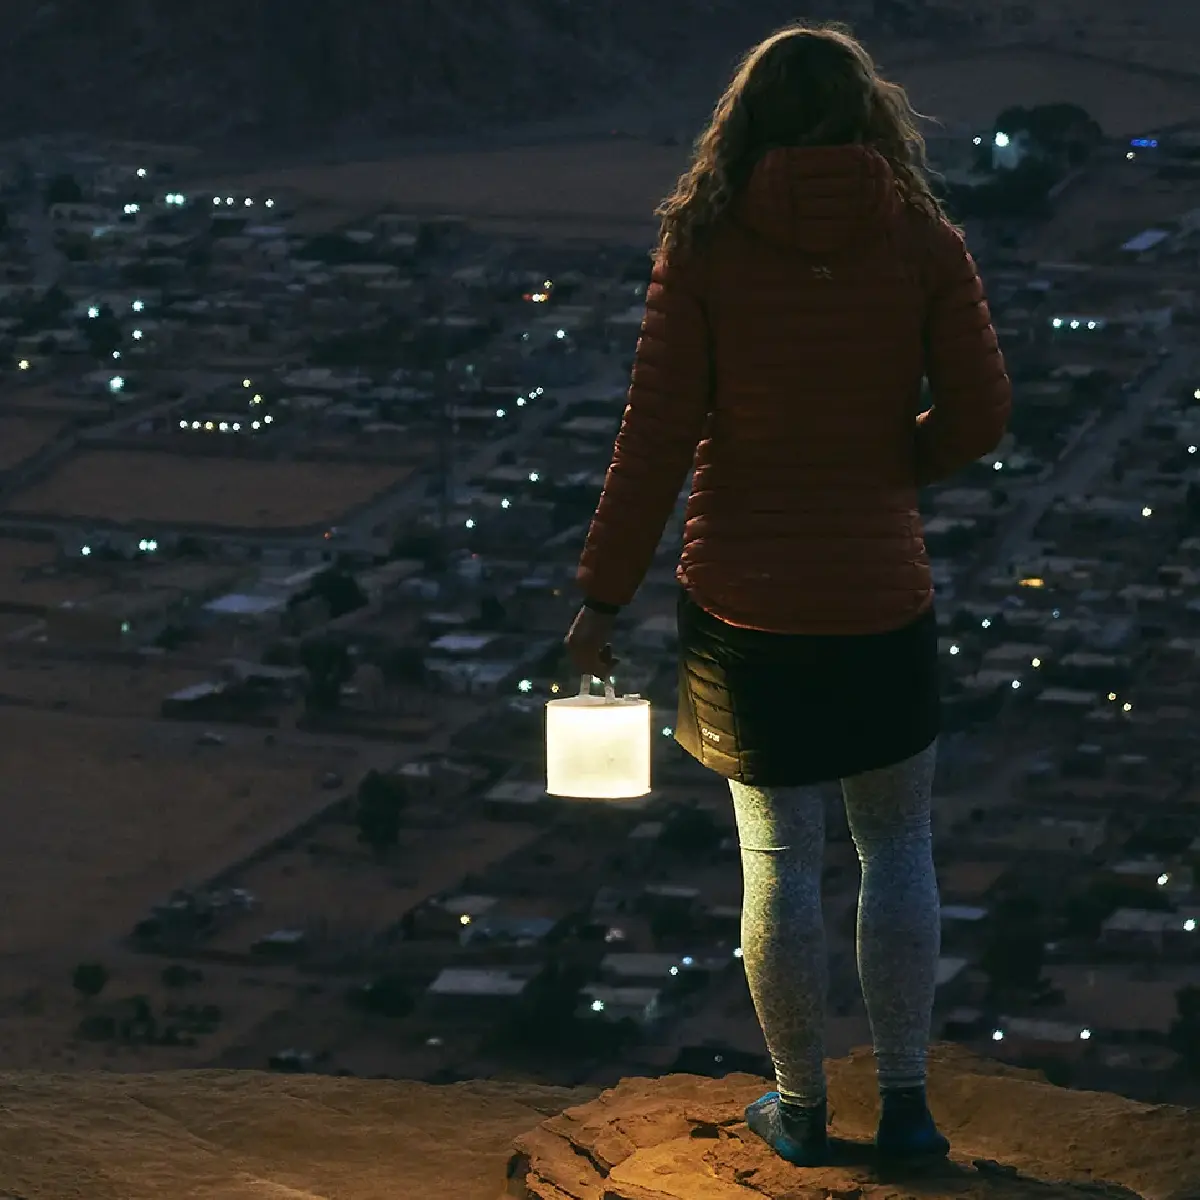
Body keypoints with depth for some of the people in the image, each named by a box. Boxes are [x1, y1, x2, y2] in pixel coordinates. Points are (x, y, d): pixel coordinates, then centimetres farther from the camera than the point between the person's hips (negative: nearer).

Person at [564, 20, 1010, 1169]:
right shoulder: (920, 239, -7)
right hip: (879, 589, 1)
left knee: (779, 854, 11)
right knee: (896, 843, 17)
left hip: (741, 590, 0)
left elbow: (656, 432, -10)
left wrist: (603, 593, -3)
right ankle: (903, 1101, 17)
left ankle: (801, 1107, 22)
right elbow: (978, 414, -6)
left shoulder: (702, 244, -9)